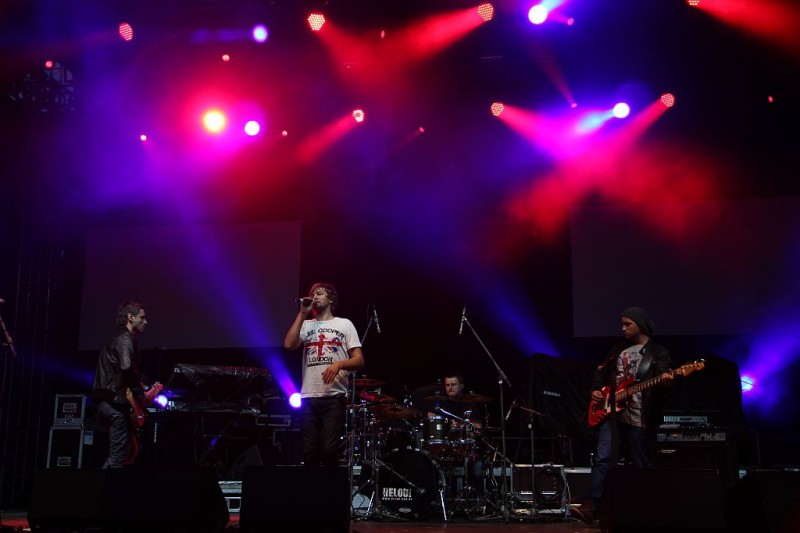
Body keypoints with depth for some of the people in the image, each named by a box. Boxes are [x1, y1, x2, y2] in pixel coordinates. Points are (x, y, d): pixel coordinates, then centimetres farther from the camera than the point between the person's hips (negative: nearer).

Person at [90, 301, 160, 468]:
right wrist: (142, 396, -17)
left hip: (106, 402, 10)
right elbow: (127, 369, -26)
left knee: (130, 448, 16)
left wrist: (145, 391, 20)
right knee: (118, 455, -10)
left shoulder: (116, 338, 23)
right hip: (116, 403, -10)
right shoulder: (125, 339, -9)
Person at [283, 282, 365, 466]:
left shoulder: (344, 324, 11)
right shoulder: (306, 325, 18)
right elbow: (289, 345, -3)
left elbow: (359, 361, 4)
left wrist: (339, 364, -17)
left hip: (334, 397, -2)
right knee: (309, 452, -1)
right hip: (309, 397, 3)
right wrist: (302, 314, 2)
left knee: (329, 450, -12)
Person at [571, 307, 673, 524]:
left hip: (640, 417, -4)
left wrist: (665, 381, -36)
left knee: (641, 468, 4)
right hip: (611, 413, 4)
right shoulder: (618, 349, 17)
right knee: (603, 459, -10)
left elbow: (661, 380, -13)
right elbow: (601, 371, 25)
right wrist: (596, 390, 7)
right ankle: (590, 507, -15)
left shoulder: (659, 353, 1)